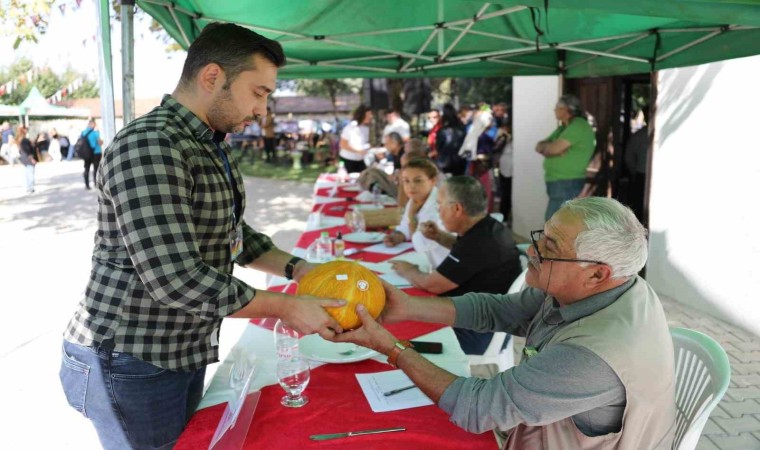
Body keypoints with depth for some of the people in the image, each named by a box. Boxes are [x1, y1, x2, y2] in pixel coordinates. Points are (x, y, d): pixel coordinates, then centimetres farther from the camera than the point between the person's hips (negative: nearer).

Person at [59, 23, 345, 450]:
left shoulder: (213, 146, 8)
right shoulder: (149, 146, -24)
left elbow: (232, 233, 15)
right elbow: (177, 279, -30)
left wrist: (298, 268, 1)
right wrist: (287, 307, -21)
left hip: (185, 352, 9)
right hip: (132, 364, -9)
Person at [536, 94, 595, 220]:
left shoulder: (578, 126, -12)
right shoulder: (564, 128, 19)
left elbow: (554, 148, -21)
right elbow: (539, 146, 12)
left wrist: (544, 146, 1)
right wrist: (548, 148, -10)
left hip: (568, 185, -10)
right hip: (559, 184, 10)